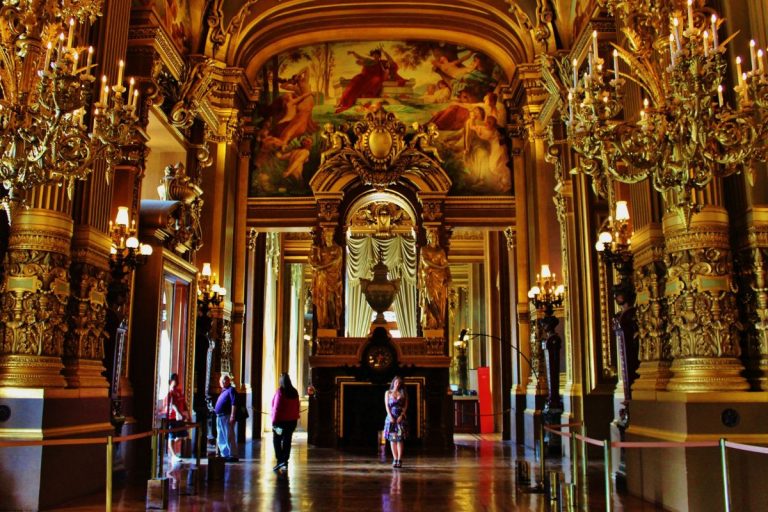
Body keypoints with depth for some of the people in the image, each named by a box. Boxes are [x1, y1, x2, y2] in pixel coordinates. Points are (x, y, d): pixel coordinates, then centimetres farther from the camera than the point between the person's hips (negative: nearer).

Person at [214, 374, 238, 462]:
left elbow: (234, 404, -17)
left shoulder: (231, 390, -8)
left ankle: (232, 455, -5)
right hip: (219, 417, 10)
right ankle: (224, 455, 22)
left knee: (229, 437, -8)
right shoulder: (223, 391, 20)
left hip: (227, 417, -10)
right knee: (221, 438, 14)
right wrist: (215, 409, 13)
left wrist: (232, 416, -23)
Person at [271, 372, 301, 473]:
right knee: (287, 441, 9)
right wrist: (295, 418, 17)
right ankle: (285, 462, 9)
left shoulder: (280, 391, -14)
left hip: (281, 420, -5)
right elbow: (297, 406, 10)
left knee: (277, 440, 5)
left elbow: (277, 407, -15)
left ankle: (280, 460, -4)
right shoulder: (294, 392, 5)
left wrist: (274, 420, -11)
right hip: (292, 420, 6)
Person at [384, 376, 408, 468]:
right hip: (391, 417, 1)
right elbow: (387, 405, 3)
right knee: (392, 439, -1)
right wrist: (390, 416, -10)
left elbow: (405, 406, 3)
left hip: (400, 418, -1)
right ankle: (395, 459, 2)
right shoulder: (388, 393, 11)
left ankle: (399, 460, -8)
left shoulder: (403, 393, 9)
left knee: (400, 439, -7)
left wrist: (401, 415, -11)